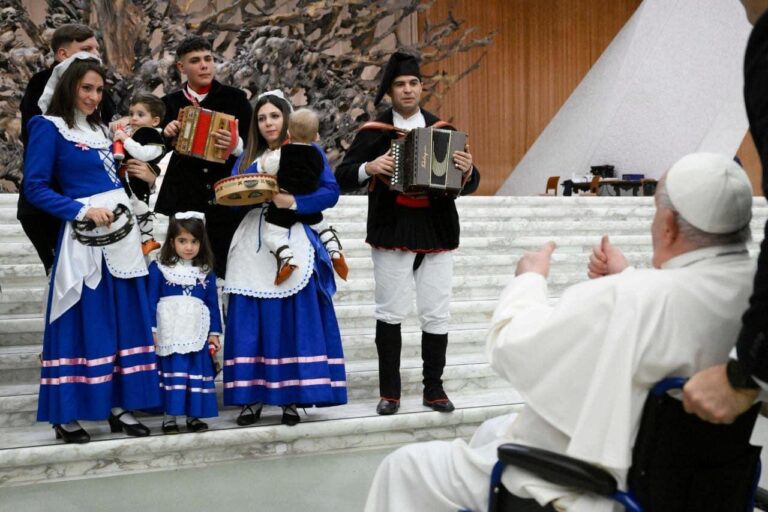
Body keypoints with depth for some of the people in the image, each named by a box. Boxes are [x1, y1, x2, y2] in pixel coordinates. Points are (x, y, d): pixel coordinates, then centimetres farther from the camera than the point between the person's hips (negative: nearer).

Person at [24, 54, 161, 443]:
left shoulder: (99, 128, 17)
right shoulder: (49, 128, -4)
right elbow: (35, 188, -10)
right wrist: (82, 211, -17)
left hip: (120, 233, 7)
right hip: (83, 239, -7)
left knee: (123, 320, 7)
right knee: (79, 323, -3)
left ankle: (118, 407, 14)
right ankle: (65, 415, 6)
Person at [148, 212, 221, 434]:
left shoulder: (206, 272, 7)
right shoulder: (159, 268, -2)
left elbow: (213, 304, 10)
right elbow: (151, 301, -2)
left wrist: (214, 333, 6)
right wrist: (151, 330, -6)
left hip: (197, 334, 3)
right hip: (169, 333, -3)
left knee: (197, 373, 5)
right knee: (171, 373, 2)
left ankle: (193, 416, 15)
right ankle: (169, 417, 8)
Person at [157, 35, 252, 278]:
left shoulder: (235, 98, 5)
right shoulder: (170, 103, 10)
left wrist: (236, 144, -20)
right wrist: (166, 135, -10)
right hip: (183, 196, 1)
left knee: (224, 267, -4)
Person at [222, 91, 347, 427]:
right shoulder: (246, 159, 20)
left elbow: (330, 192, -4)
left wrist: (293, 202, -17)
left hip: (292, 246, -3)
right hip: (253, 249, 3)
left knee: (296, 320, -7)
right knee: (250, 322, -2)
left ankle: (291, 398, -3)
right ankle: (251, 396, 2)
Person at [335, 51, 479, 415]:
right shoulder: (374, 133, 4)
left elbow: (470, 184, 12)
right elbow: (343, 178, 2)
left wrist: (467, 172, -11)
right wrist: (369, 168, -17)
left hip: (437, 231, 2)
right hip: (392, 232, -2)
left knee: (437, 315, 4)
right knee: (390, 313, 2)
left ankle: (434, 389, 15)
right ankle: (389, 392, 11)